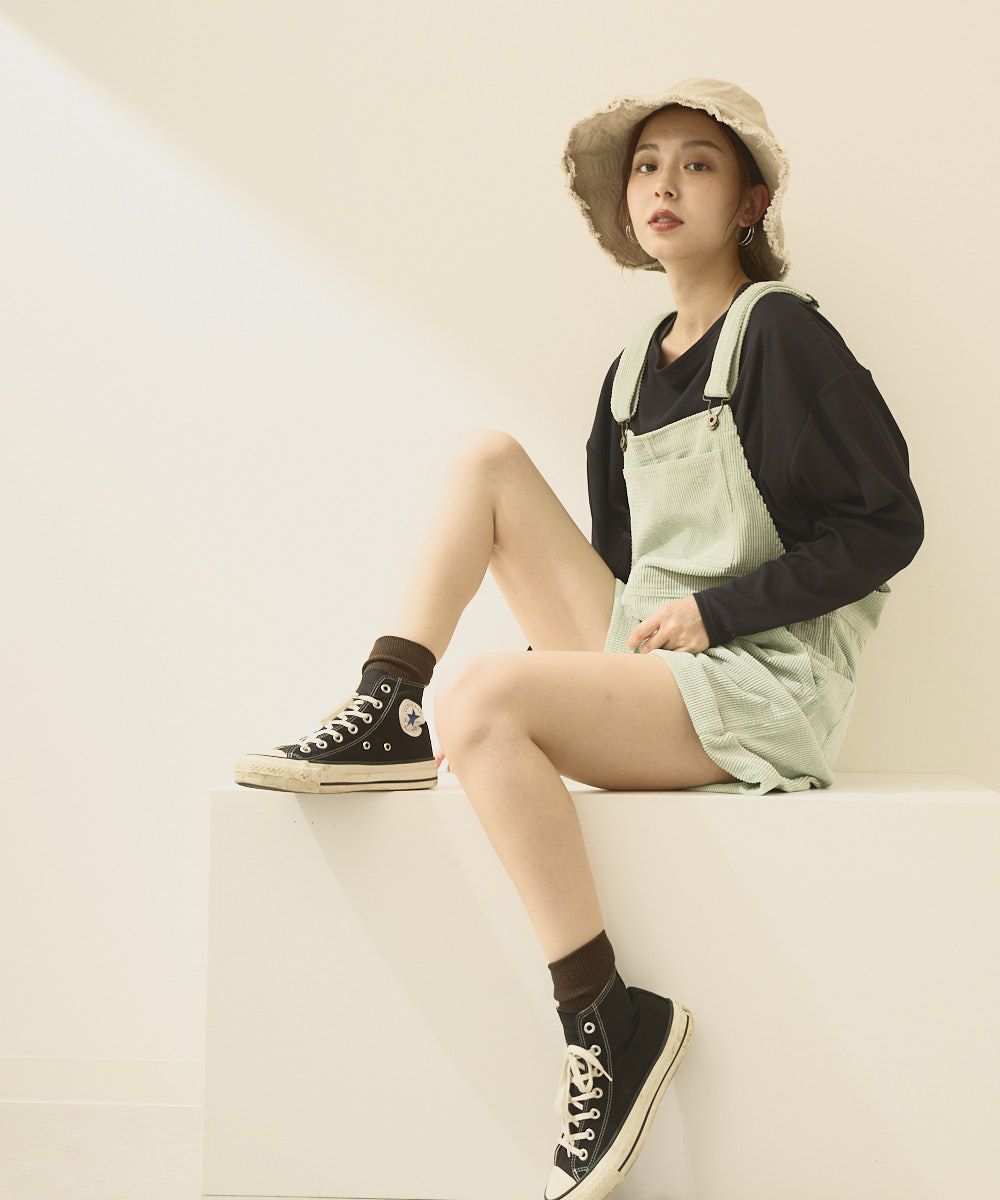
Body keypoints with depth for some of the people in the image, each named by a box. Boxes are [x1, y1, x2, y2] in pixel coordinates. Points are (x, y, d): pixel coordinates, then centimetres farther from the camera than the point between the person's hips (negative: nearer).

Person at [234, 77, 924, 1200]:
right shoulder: (640, 360, 15)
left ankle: (608, 1020, -21)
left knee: (482, 700, -30)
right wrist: (587, 634, 3)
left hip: (757, 689, -7)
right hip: (644, 662, 8)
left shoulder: (780, 332, -7)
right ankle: (386, 721, -7)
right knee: (482, 456, 3)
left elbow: (887, 525, -11)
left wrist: (715, 611, -14)